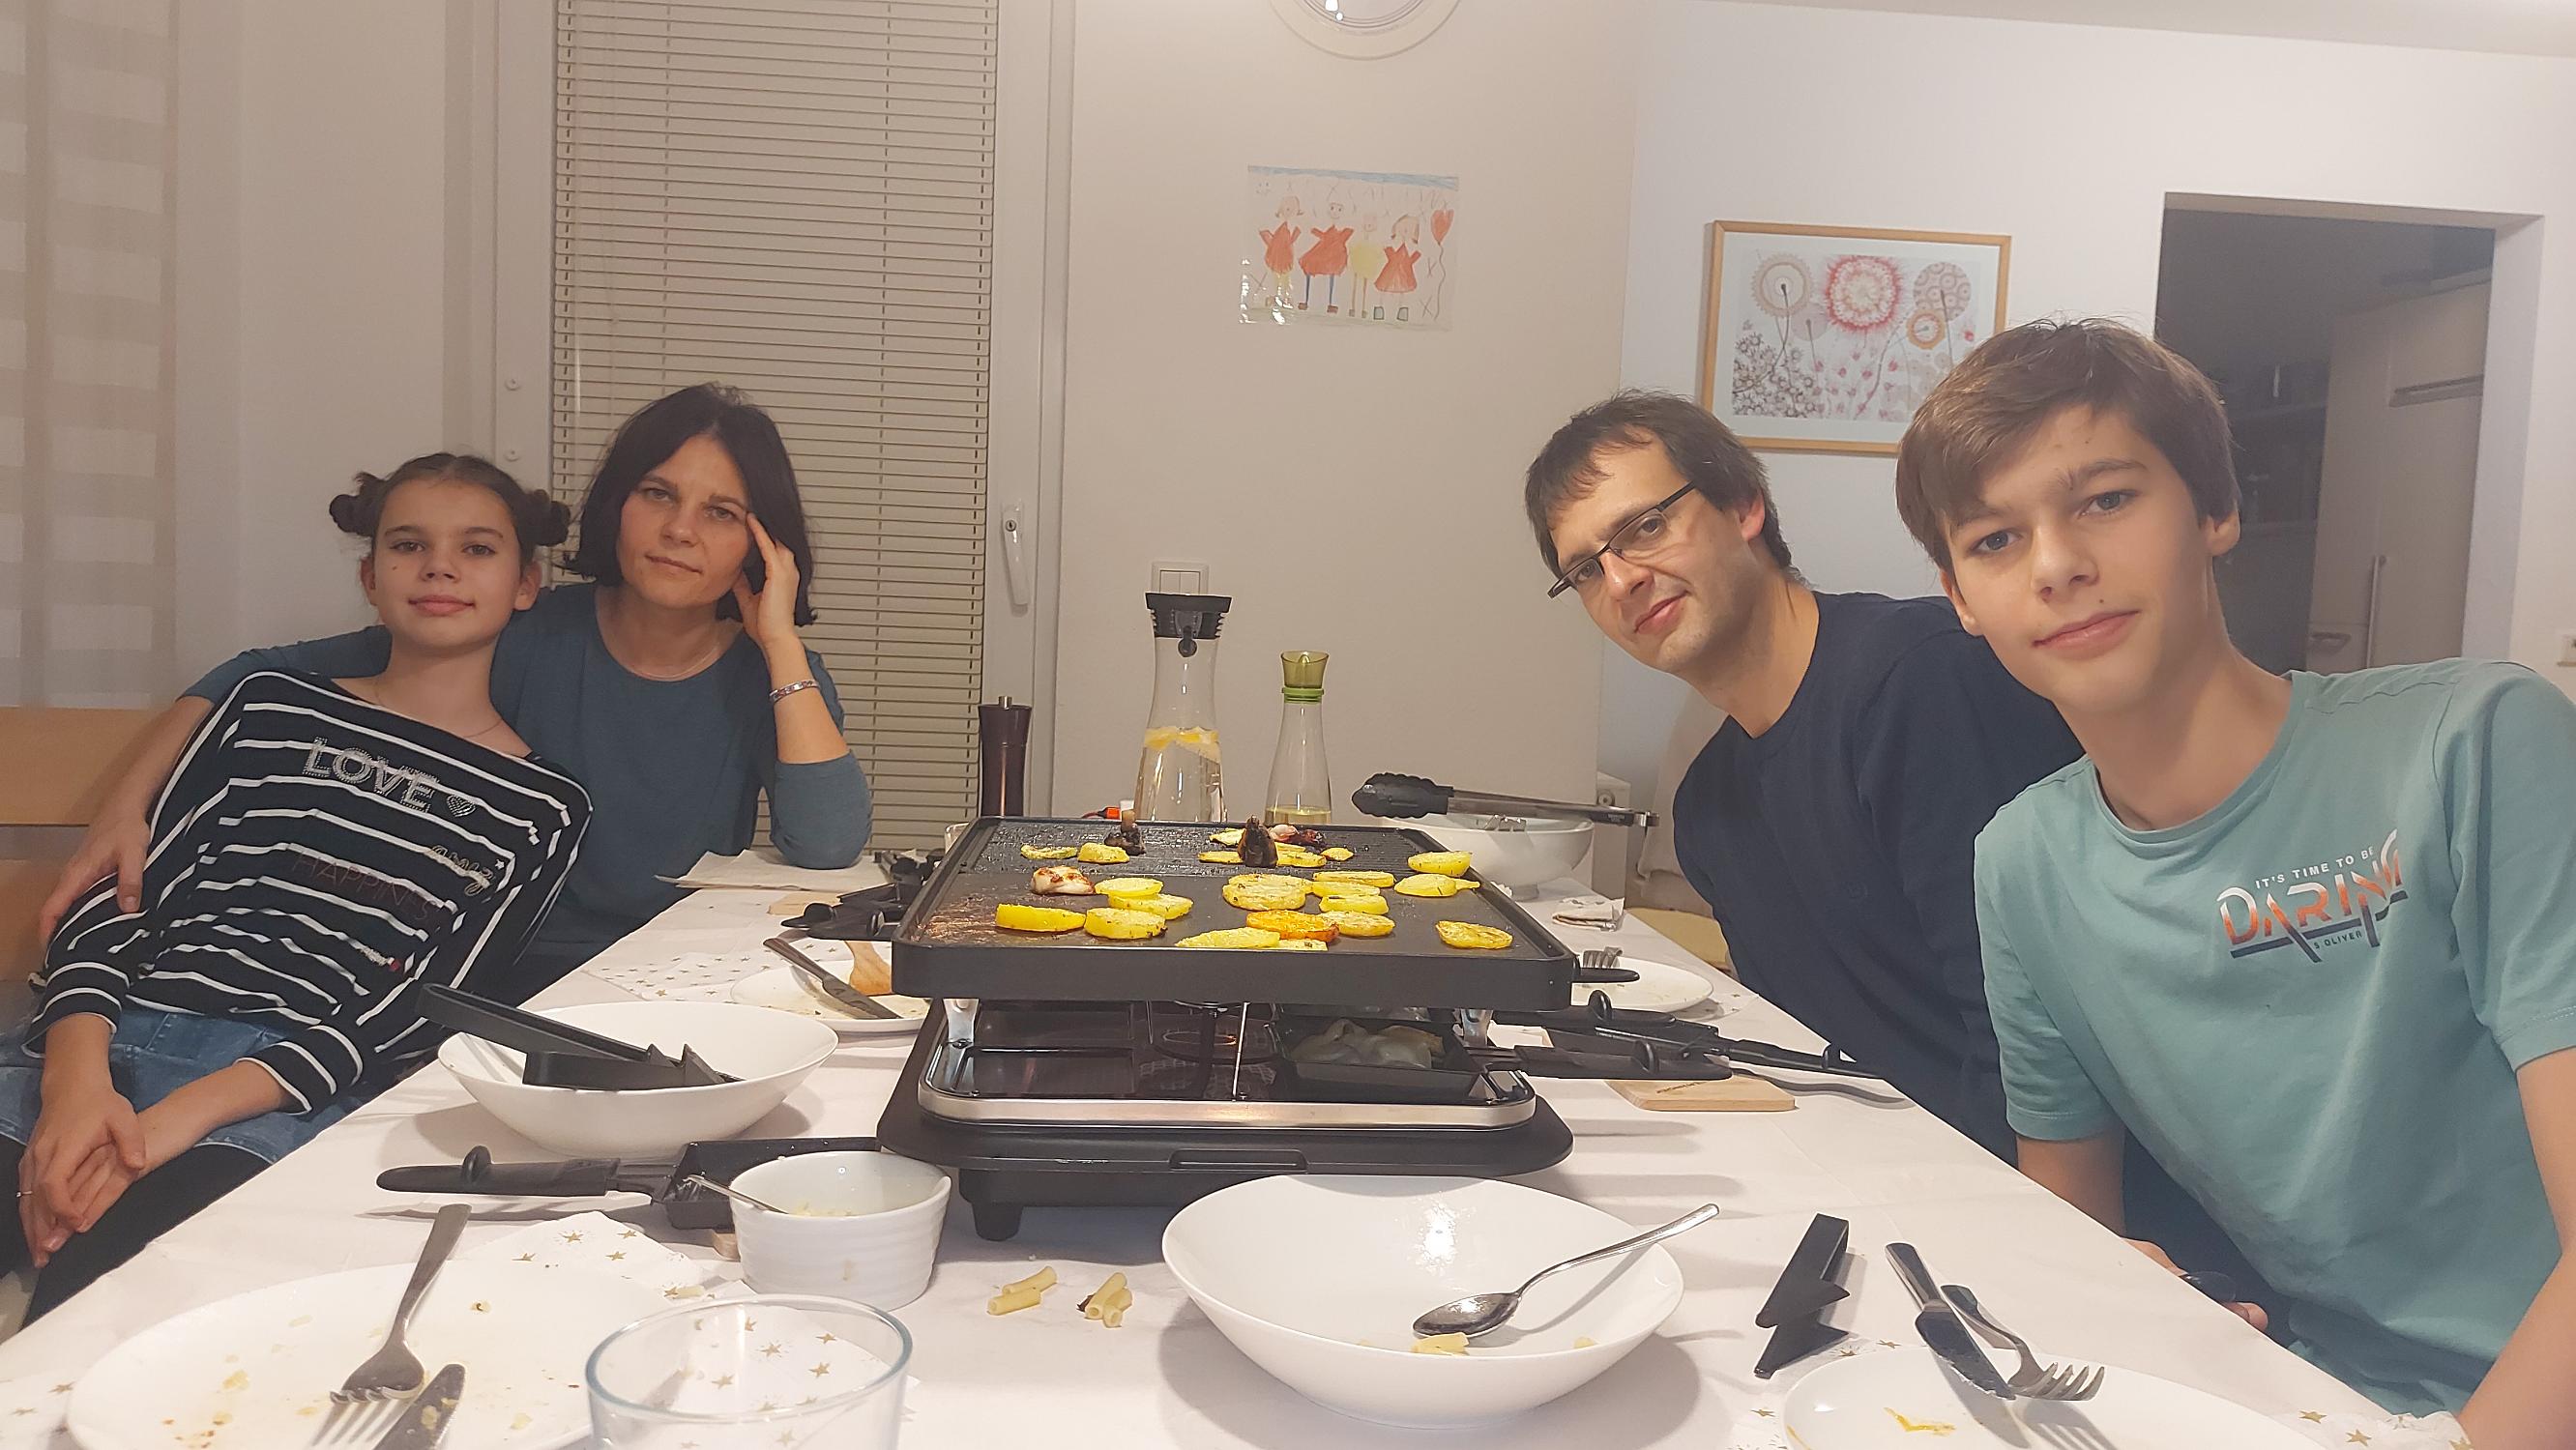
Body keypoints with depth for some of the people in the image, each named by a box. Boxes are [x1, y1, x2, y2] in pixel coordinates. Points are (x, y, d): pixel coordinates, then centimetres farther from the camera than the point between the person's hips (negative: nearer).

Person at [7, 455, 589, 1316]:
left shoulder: (540, 810, 11)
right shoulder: (270, 709, 20)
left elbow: (409, 1015, 0)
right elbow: (118, 898, 10)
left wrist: (181, 1115, -14)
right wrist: (76, 1079, -11)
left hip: (284, 1095, -3)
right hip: (101, 1044, 3)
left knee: (91, 1300, -32)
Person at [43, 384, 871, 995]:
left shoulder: (772, 676, -1)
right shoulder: (528, 639, -3)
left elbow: (828, 847, -20)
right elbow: (263, 677, 1)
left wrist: (779, 639, -16)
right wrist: (126, 810, -15)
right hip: (507, 998, -1)